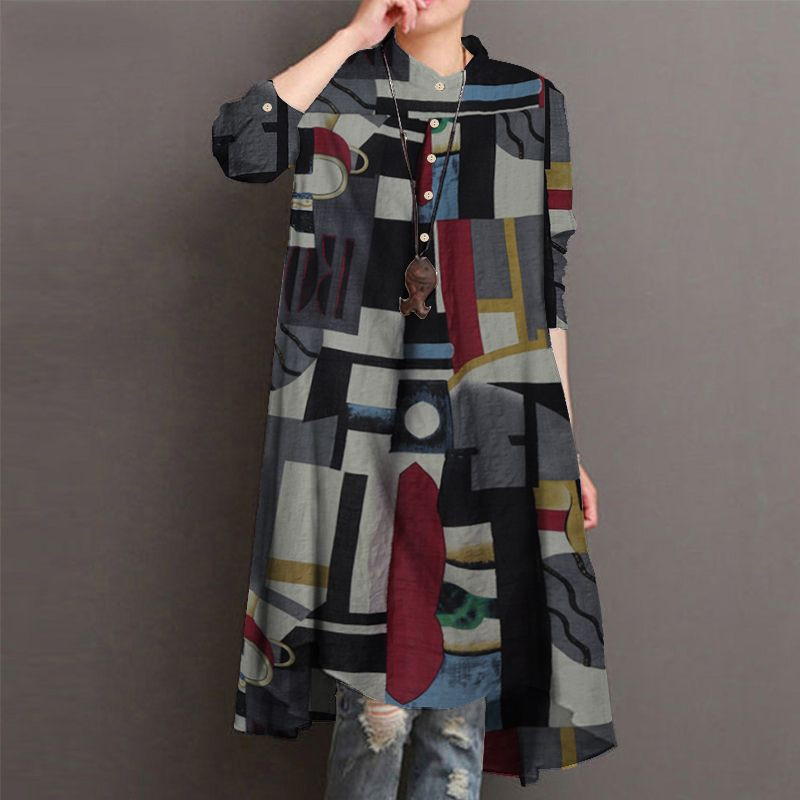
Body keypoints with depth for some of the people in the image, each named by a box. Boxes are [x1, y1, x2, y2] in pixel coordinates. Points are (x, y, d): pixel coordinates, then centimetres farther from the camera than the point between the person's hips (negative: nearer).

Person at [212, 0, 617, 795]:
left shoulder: (531, 103, 12)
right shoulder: (341, 86, 8)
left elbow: (545, 283, 11)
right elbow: (239, 148, -15)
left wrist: (564, 448, 9)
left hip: (491, 434, 2)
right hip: (362, 431, -2)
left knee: (465, 681, 8)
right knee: (375, 704, 1)